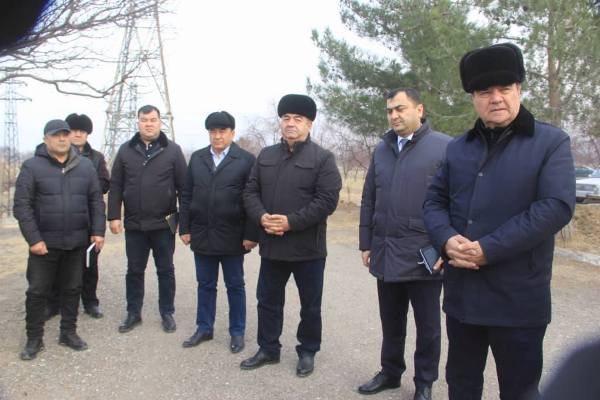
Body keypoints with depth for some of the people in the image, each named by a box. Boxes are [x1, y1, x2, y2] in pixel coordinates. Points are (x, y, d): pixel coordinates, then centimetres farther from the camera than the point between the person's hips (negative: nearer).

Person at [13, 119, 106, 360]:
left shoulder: (85, 166, 5)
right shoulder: (32, 167, -4)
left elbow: (96, 201, 7)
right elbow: (21, 205, -7)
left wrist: (98, 231, -2)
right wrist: (33, 239, -13)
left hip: (77, 242, 3)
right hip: (44, 242, -2)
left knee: (72, 289, 13)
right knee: (37, 291, 6)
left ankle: (68, 333, 28)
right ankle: (34, 339, 21)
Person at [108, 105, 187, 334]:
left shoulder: (172, 150, -2)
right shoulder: (126, 150, 5)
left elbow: (184, 186, -2)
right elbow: (115, 185, 5)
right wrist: (114, 216, -1)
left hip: (163, 224, -2)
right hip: (134, 224, 2)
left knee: (165, 270, 10)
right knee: (134, 270, 12)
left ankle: (167, 313, 23)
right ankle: (133, 313, 26)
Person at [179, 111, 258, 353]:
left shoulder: (246, 160, -4)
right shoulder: (197, 158, 8)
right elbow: (187, 196, 9)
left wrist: (251, 234, -11)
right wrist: (185, 228, 4)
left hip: (232, 237, -3)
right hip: (202, 235, 4)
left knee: (235, 286, 10)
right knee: (205, 285, 14)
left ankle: (237, 332, 22)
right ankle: (204, 328, 28)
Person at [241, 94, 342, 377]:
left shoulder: (323, 158, -6)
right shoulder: (266, 155, 10)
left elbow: (327, 200, -14)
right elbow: (251, 192, 8)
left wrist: (291, 222, -20)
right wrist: (261, 217, -12)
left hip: (308, 247, -4)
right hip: (271, 245, 5)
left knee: (310, 305, 10)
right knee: (268, 300, 15)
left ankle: (307, 352, 29)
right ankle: (268, 349, 32)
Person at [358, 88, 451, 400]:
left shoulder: (444, 147, -6)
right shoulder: (381, 149, 10)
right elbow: (368, 200, 13)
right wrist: (366, 243, 11)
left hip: (424, 254, -4)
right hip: (386, 254, 5)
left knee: (427, 325, 11)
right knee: (391, 322, 17)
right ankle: (390, 372, 35)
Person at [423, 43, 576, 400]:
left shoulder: (552, 142, -5)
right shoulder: (458, 148, 11)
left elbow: (557, 206, -16)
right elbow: (435, 200, 10)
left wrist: (487, 249, -20)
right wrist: (447, 239, -12)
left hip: (518, 299, -4)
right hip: (461, 293, 5)